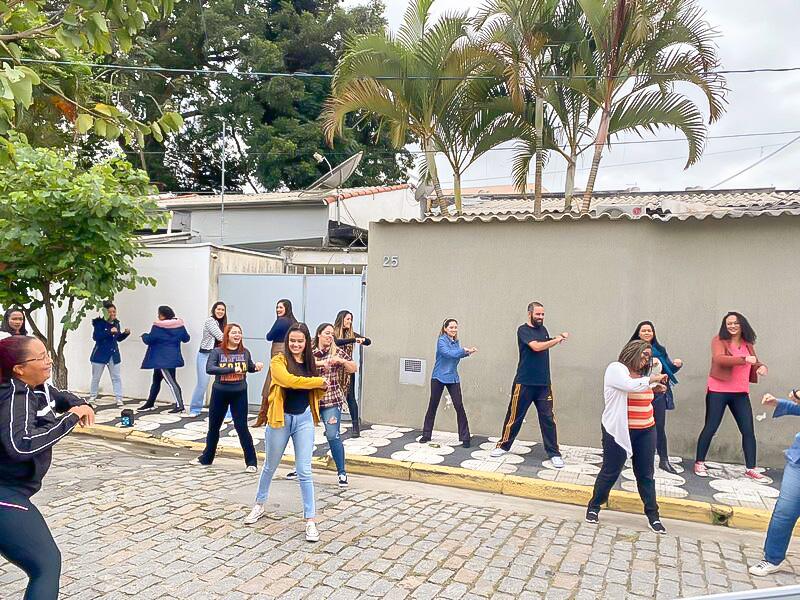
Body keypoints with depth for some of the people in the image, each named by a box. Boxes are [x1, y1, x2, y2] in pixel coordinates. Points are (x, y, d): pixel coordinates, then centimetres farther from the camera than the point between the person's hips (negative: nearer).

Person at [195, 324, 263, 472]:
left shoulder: (245, 352, -3)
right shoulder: (217, 352, -11)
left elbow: (250, 368, 15)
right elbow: (209, 369, -27)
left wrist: (257, 366, -8)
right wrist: (232, 369, -35)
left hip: (239, 394, 0)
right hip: (220, 393, 0)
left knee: (242, 427, 0)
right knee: (214, 427, 15)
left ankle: (251, 462, 8)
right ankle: (206, 458, 35)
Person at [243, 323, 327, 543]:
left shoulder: (310, 363, 3)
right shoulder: (278, 361, -10)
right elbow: (288, 380, -30)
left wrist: (321, 386, -8)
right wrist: (319, 381, -22)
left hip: (304, 419, 2)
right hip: (281, 418, -2)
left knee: (304, 471, 0)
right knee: (270, 466, 18)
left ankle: (310, 520, 8)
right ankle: (259, 505, 41)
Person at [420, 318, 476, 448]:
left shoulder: (456, 342, 8)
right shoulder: (441, 340, -10)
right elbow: (448, 353, -24)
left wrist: (467, 352, 3)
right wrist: (464, 350, -25)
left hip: (453, 378, 4)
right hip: (439, 378, -4)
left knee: (459, 407, -4)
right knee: (432, 406, 5)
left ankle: (464, 438, 3)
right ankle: (426, 435, 20)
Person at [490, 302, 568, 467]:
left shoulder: (543, 329, 11)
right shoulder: (523, 330, -8)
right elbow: (536, 346, -21)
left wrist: (558, 338, 6)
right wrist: (558, 339, -17)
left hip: (543, 384, 5)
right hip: (524, 383, -5)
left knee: (548, 419, 2)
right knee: (514, 417, 4)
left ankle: (554, 453, 8)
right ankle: (503, 446, 20)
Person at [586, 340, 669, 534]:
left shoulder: (642, 375, 16)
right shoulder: (616, 369, -7)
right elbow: (631, 386, -25)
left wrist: (656, 389, 10)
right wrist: (651, 380, -11)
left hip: (646, 431, 6)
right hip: (618, 430, -6)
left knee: (646, 474, 9)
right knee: (610, 471, 1)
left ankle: (653, 515, 18)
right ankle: (594, 507, 18)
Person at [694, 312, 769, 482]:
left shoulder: (748, 344, 10)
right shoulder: (719, 341, -6)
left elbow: (754, 364, 17)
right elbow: (719, 359, -23)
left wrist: (762, 366, -7)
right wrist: (744, 359, -31)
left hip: (741, 393, 5)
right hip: (718, 391, -5)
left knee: (748, 430, 4)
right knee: (710, 428, 2)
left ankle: (751, 469, 14)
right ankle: (699, 463, 15)